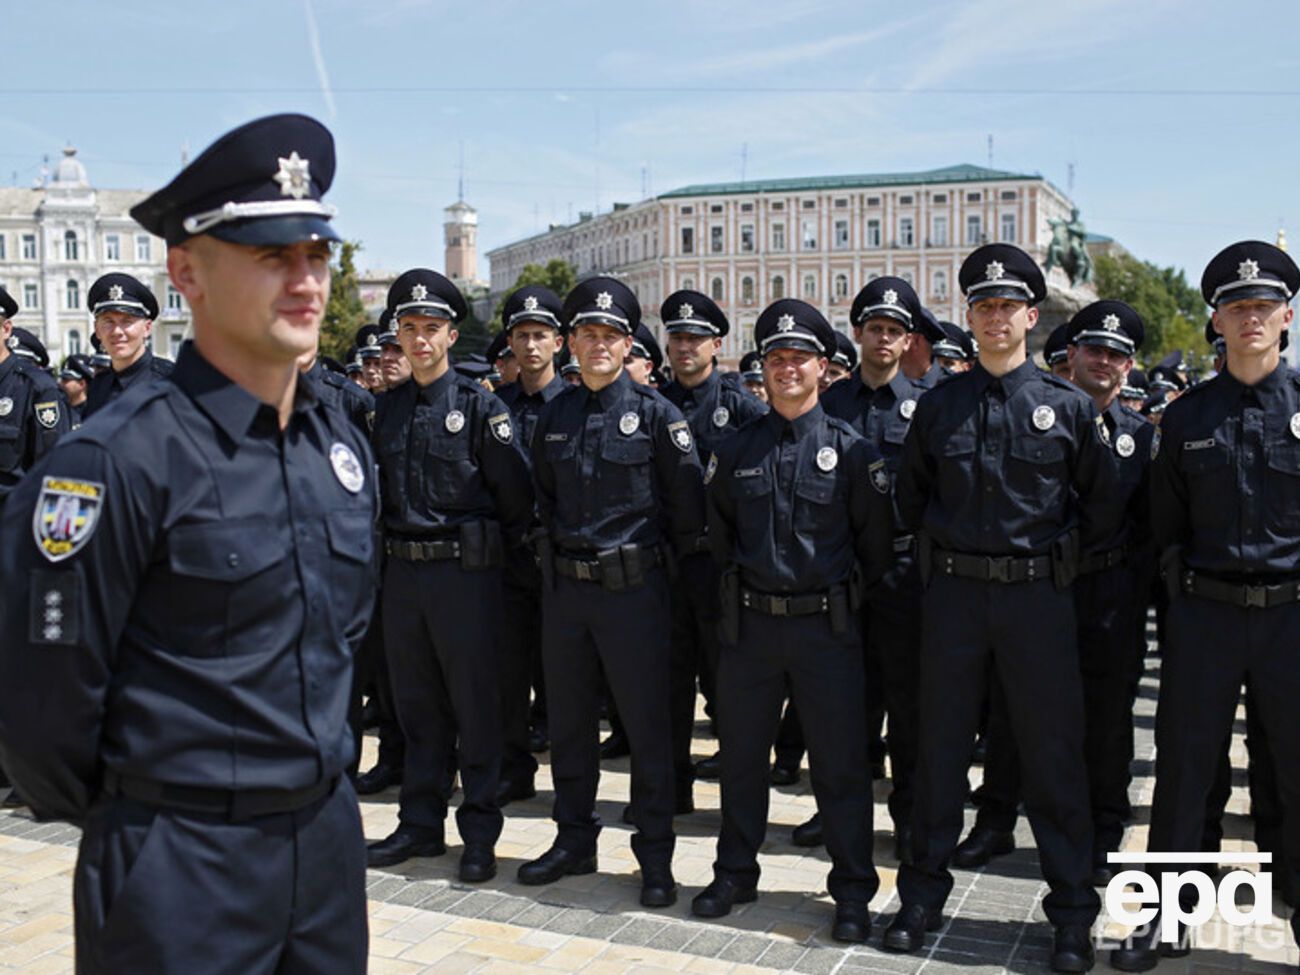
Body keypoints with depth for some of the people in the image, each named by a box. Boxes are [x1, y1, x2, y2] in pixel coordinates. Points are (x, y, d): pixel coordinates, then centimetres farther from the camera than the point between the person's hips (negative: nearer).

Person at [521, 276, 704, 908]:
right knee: (568, 723, 14)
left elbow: (688, 503, -3)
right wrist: (559, 547, 14)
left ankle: (655, 857, 16)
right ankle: (575, 840, 30)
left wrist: (658, 554, 3)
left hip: (633, 588, -5)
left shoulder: (654, 413, -6)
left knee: (646, 725, 3)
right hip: (563, 588, 5)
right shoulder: (554, 416, 8)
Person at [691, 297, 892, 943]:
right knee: (741, 756, 13)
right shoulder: (735, 450, 5)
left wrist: (838, 592, 7)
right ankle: (735, 873, 30)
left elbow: (875, 545, 3)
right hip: (748, 625, 3)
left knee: (841, 763, 4)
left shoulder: (851, 449, -3)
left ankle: (853, 891, 18)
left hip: (826, 626, -2)